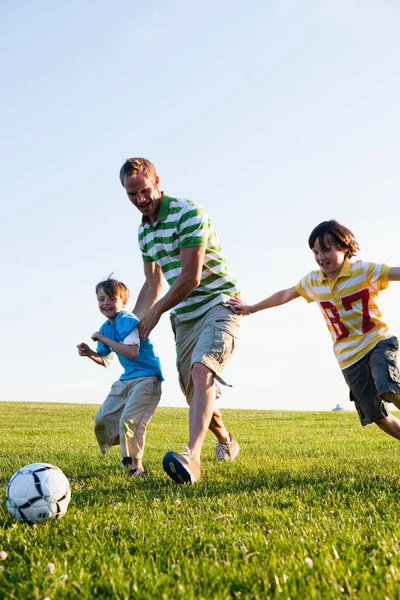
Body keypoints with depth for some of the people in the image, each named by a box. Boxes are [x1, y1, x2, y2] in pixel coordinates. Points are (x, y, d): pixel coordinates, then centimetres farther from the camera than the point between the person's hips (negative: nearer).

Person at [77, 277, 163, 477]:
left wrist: (103, 339, -27)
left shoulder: (127, 322, -19)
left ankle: (136, 466, -5)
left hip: (147, 377, -10)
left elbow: (132, 352, -34)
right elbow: (105, 361, 20)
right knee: (103, 419, 11)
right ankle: (127, 456, 30)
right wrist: (90, 353, -2)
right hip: (127, 379, 10)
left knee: (129, 419, -22)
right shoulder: (105, 328, 8)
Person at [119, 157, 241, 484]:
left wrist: (155, 311, -8)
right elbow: (153, 282, 24)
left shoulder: (188, 213, -14)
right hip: (184, 316, 8)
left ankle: (192, 456, -44)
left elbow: (191, 277, -19)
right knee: (195, 395, 9)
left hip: (219, 304, -8)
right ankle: (226, 441, 37)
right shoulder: (144, 230, 11)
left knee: (202, 369, -31)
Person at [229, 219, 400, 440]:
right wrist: (252, 308, 29)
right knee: (378, 418, 3)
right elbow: (285, 295, 21)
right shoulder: (313, 281, 6)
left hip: (378, 342, -4)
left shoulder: (364, 271, -10)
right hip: (349, 357, 5)